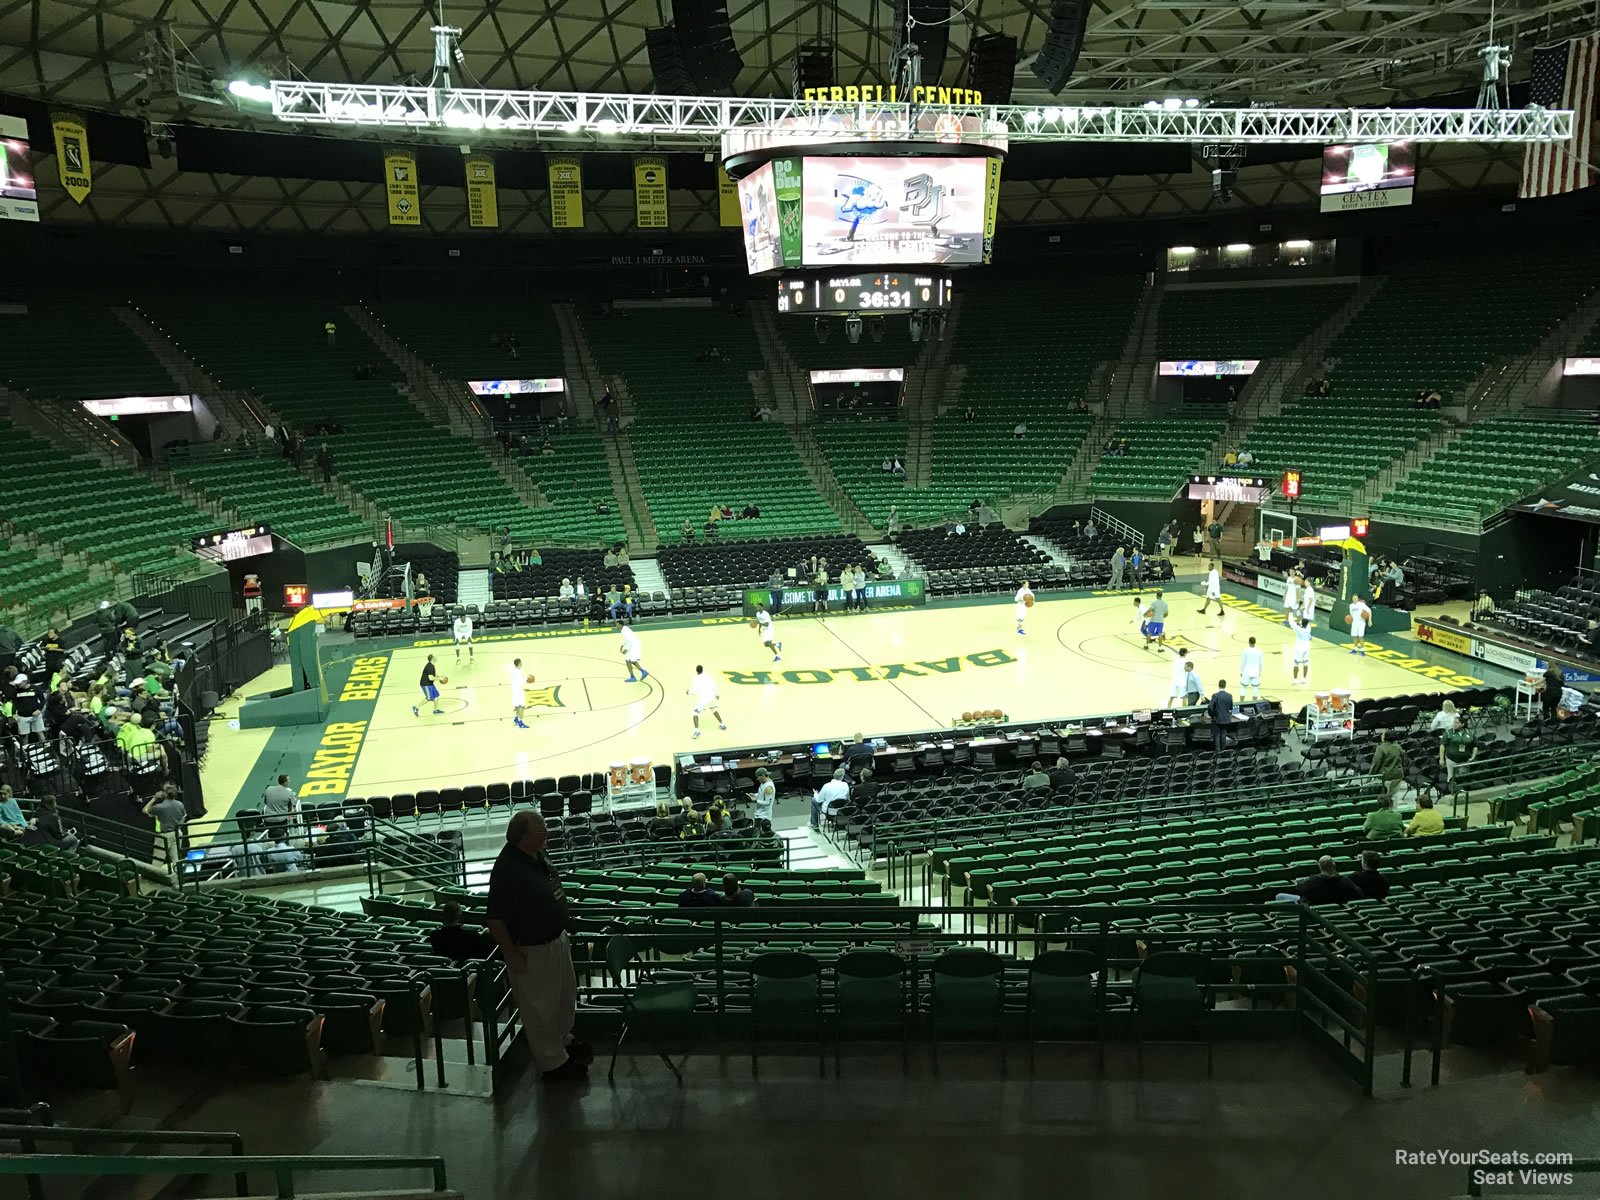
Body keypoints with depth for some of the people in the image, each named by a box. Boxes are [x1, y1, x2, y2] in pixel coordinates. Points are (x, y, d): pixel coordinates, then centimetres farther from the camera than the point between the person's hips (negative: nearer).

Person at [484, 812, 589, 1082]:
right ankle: (553, 1063, 28)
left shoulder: (537, 854, -3)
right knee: (540, 1007, 11)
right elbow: (495, 918, -26)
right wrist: (511, 954, -20)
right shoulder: (507, 869, -31)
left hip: (556, 938, 9)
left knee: (565, 995, 27)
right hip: (531, 950, -9)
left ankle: (564, 1040, 50)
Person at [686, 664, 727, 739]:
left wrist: (688, 692, 12)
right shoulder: (707, 676, 7)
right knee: (713, 709, 32)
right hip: (711, 696, 5)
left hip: (702, 698, -5)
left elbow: (693, 691, -9)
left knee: (695, 713, 1)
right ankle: (722, 724, 38)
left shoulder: (694, 679, -6)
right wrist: (716, 694, 24)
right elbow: (714, 686, 9)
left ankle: (697, 731, -16)